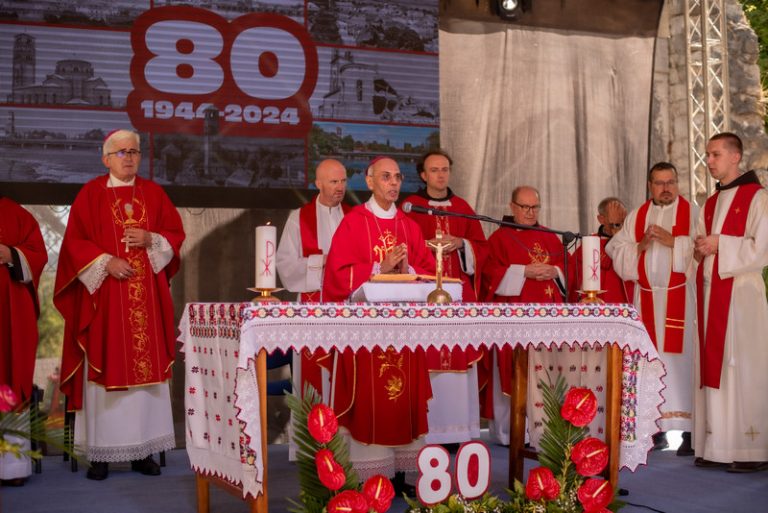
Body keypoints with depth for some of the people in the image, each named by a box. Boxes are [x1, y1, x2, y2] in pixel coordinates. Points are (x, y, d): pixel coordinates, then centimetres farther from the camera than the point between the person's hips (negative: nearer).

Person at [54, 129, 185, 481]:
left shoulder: (153, 193, 12)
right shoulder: (91, 194, 3)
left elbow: (176, 233, 10)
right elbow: (75, 241, -2)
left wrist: (150, 239, -9)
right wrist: (107, 262, -15)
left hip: (147, 296, 3)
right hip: (104, 293, -3)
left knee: (146, 367, 1)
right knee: (105, 369, -3)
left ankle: (144, 450, 7)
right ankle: (101, 453, 2)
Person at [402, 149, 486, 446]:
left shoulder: (462, 208, 15)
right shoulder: (409, 207, 4)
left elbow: (481, 246, 12)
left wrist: (460, 243, -6)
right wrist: (429, 245, -14)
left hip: (459, 292, 4)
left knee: (459, 356, 1)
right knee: (425, 358, -7)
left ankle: (459, 428, 5)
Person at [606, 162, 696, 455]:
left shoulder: (691, 213, 5)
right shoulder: (636, 217, 16)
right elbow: (617, 251, 10)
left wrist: (672, 240, -15)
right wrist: (640, 245, -6)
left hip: (681, 298, -3)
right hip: (646, 298, 3)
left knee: (681, 358, -8)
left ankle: (689, 429, -6)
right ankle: (658, 429, 5)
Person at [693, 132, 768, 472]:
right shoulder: (710, 204, 19)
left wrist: (719, 245, -11)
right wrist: (700, 249, 0)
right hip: (710, 293, 7)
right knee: (713, 367, 4)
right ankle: (718, 448, 7)